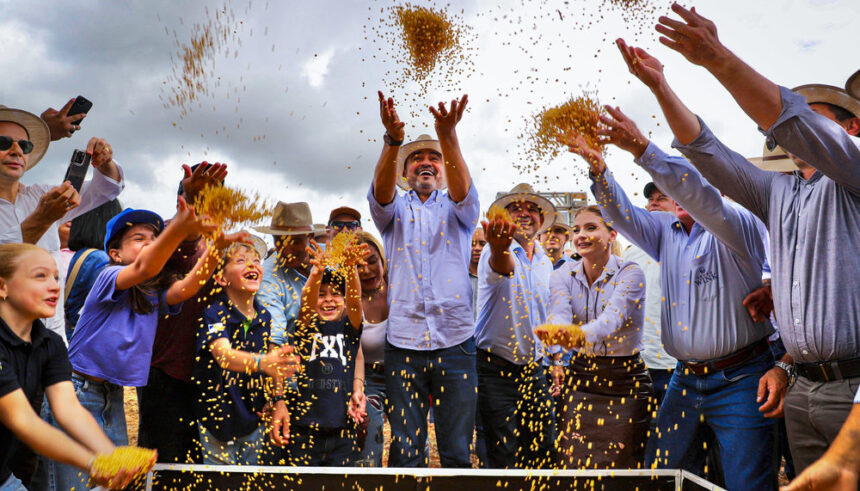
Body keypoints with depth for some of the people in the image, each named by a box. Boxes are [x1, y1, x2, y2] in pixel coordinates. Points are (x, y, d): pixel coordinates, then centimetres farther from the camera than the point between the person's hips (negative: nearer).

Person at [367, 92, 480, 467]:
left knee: (457, 450, 3)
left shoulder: (457, 210, 13)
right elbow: (380, 193, -9)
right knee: (404, 450, 2)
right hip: (403, 342, 0)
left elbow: (463, 190, -10)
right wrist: (393, 139, -28)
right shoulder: (395, 210, 14)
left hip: (455, 341, 0)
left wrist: (448, 136, -28)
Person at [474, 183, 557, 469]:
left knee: (545, 453, 9)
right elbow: (498, 269, -37)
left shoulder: (545, 262, 11)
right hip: (497, 370, -6)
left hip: (535, 370, 6)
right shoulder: (496, 251, -10)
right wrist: (500, 249, -59)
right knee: (504, 459, -2)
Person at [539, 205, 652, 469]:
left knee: (620, 469, 4)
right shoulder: (564, 275, -1)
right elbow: (559, 315, -19)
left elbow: (612, 319, -29)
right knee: (572, 465, 4)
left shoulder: (630, 274, -12)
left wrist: (580, 335, -49)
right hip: (580, 380, 3)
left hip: (625, 384, -3)